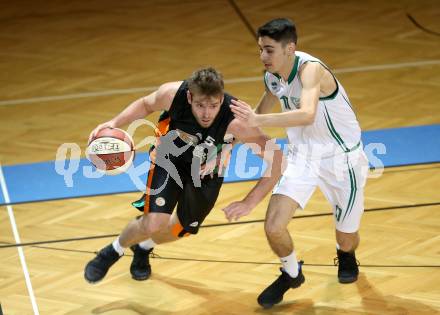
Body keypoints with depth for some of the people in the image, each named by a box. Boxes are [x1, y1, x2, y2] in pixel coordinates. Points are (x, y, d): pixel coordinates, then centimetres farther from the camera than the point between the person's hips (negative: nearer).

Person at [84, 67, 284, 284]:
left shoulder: (235, 123, -39)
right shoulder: (173, 94, -34)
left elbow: (276, 158, -30)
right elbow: (146, 104, -8)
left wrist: (250, 202, -32)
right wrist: (114, 124, -22)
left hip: (206, 171, 1)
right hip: (169, 158, -1)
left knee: (182, 229, 19)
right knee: (155, 224, -19)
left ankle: (144, 248, 53)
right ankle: (113, 252, 12)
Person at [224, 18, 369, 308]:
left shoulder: (310, 70, -31)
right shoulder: (272, 75, -8)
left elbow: (307, 115, -51)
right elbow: (261, 114, 14)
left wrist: (258, 120, -59)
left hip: (341, 158, -5)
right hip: (303, 154, 5)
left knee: (346, 239, 9)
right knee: (274, 226, -14)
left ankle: (346, 254, 49)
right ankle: (291, 274, 17)